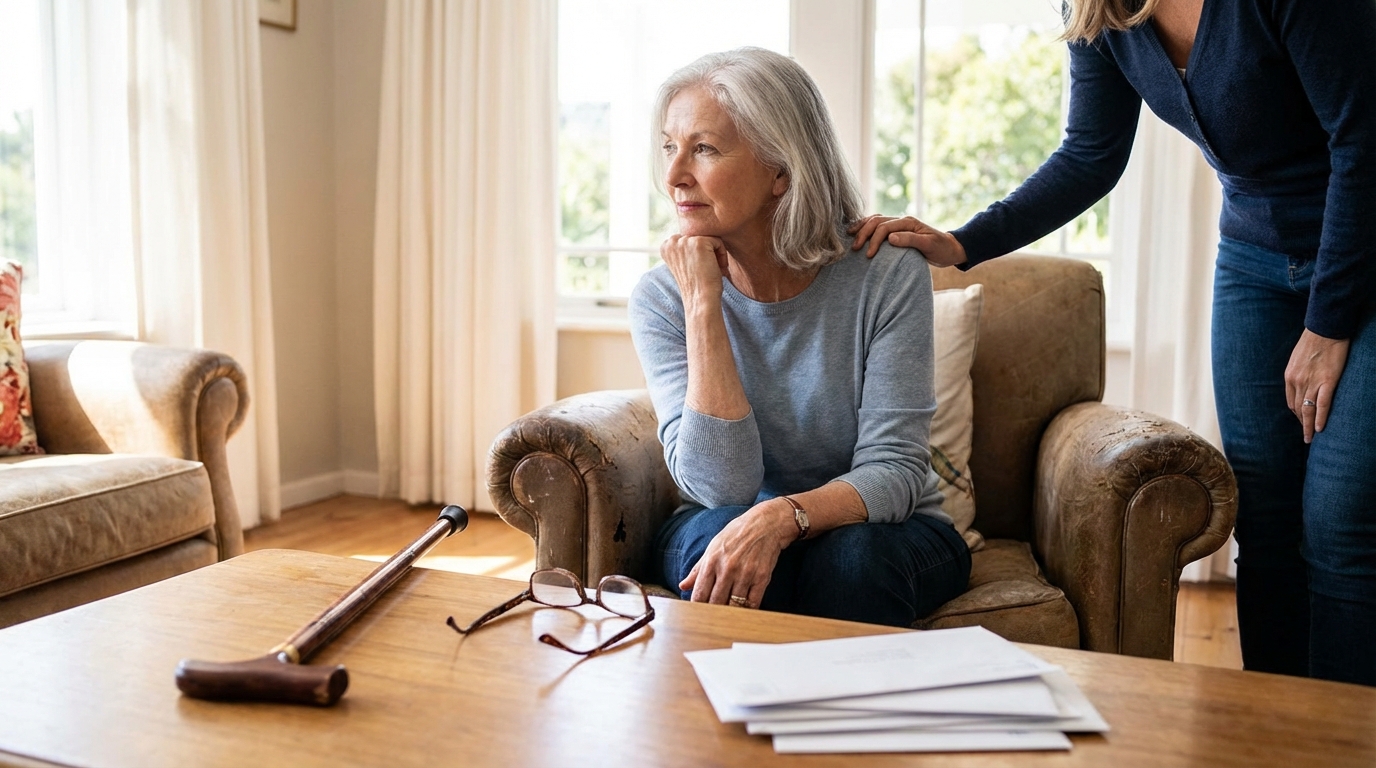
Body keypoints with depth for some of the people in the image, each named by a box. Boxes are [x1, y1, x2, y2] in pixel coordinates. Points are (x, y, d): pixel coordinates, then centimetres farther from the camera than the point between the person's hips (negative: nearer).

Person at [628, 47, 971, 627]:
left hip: (883, 534, 0)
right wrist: (704, 305, -26)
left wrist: (782, 517, -37)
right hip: (720, 529, 1)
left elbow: (894, 469, -18)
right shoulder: (662, 297, -11)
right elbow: (720, 485, -21)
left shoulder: (887, 276, -16)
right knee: (717, 533, -31)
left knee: (846, 557, -33)